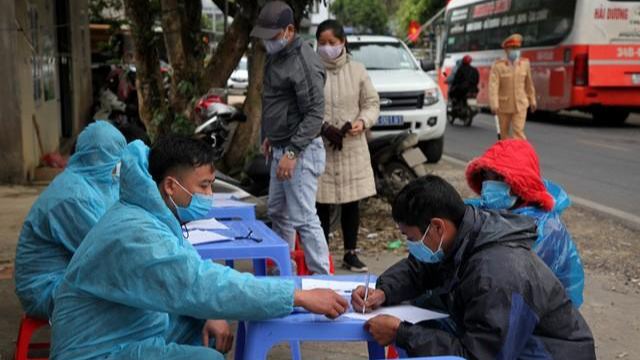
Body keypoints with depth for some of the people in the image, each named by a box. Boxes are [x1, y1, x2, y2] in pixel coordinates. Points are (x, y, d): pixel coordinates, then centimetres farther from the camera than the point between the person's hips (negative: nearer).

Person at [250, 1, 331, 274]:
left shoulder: (304, 62, -20)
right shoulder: (276, 55, 10)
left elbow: (315, 114, -23)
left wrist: (292, 152, -26)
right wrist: (269, 135, 20)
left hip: (301, 151, -10)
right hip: (280, 149, 10)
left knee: (303, 219, -8)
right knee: (278, 212, 19)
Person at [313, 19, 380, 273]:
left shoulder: (357, 70, 4)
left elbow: (372, 102, 10)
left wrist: (362, 121, -10)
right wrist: (322, 127, -18)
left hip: (353, 147, 3)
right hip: (319, 147, -3)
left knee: (352, 202, 9)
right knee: (321, 203, 2)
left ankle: (350, 254, 22)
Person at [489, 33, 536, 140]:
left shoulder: (525, 63, -4)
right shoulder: (498, 66, -14)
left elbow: (529, 83, 8)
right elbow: (493, 85, -23)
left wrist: (532, 100, 14)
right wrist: (494, 104, -33)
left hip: (520, 105, 1)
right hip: (504, 105, 0)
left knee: (518, 132, -11)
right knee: (504, 132, 13)